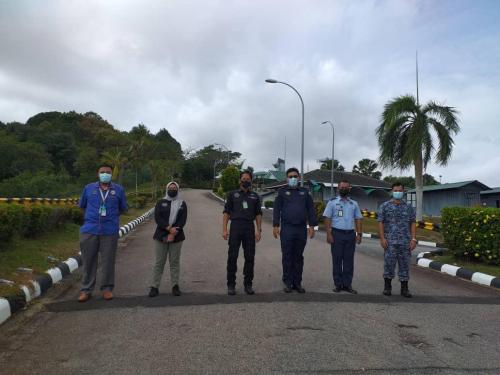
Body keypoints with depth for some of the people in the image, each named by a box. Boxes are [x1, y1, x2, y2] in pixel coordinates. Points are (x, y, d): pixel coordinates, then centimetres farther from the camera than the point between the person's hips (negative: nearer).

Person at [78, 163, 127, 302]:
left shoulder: (118, 189, 4)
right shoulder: (88, 188, 8)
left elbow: (122, 208, 13)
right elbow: (82, 206, 21)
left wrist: (110, 217, 10)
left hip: (110, 231, -1)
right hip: (89, 230, 1)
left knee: (108, 261, 5)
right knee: (88, 261, 6)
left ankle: (107, 288, 17)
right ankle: (86, 290, 17)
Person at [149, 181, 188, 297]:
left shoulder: (182, 204, 9)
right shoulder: (160, 203, 9)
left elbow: (182, 220, -2)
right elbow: (157, 218, -6)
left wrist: (173, 233, -14)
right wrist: (169, 228, -20)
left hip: (176, 237, 0)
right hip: (161, 236, 0)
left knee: (175, 262, 3)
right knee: (159, 262, 0)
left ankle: (175, 286, 11)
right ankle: (154, 287, 6)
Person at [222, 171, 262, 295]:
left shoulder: (255, 196, 14)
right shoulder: (232, 195, 9)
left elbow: (258, 214, 12)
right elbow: (226, 212, 5)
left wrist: (259, 230, 1)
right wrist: (224, 230, -5)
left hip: (249, 228, 2)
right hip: (235, 227, -2)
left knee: (250, 257, 4)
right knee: (232, 257, -2)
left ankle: (248, 284, 14)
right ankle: (231, 285, 8)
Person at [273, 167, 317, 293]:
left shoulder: (305, 192, 11)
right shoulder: (282, 192, 6)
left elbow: (311, 209, 8)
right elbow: (276, 209, 1)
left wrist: (312, 226, 0)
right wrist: (275, 226, -6)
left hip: (301, 229, 2)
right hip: (287, 229, -2)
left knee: (298, 257, 8)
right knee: (287, 257, 2)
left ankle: (297, 283, 16)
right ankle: (288, 283, 10)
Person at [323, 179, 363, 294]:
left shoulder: (354, 203, 13)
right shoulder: (332, 202, 3)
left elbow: (358, 219, 11)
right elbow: (327, 219, -2)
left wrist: (359, 234, 1)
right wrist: (328, 234, -10)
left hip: (350, 234, 3)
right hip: (337, 233, -3)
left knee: (349, 260, 5)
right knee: (337, 260, 1)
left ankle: (347, 284, 12)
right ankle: (338, 284, 8)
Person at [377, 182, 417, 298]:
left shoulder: (409, 207, 9)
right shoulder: (385, 206, 3)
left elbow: (413, 223, 8)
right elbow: (380, 222, 0)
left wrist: (413, 239, -1)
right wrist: (382, 238, -8)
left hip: (405, 242, 2)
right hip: (390, 241, -2)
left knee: (405, 265, 5)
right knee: (389, 264, 2)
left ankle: (404, 288, 14)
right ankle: (387, 287, 16)